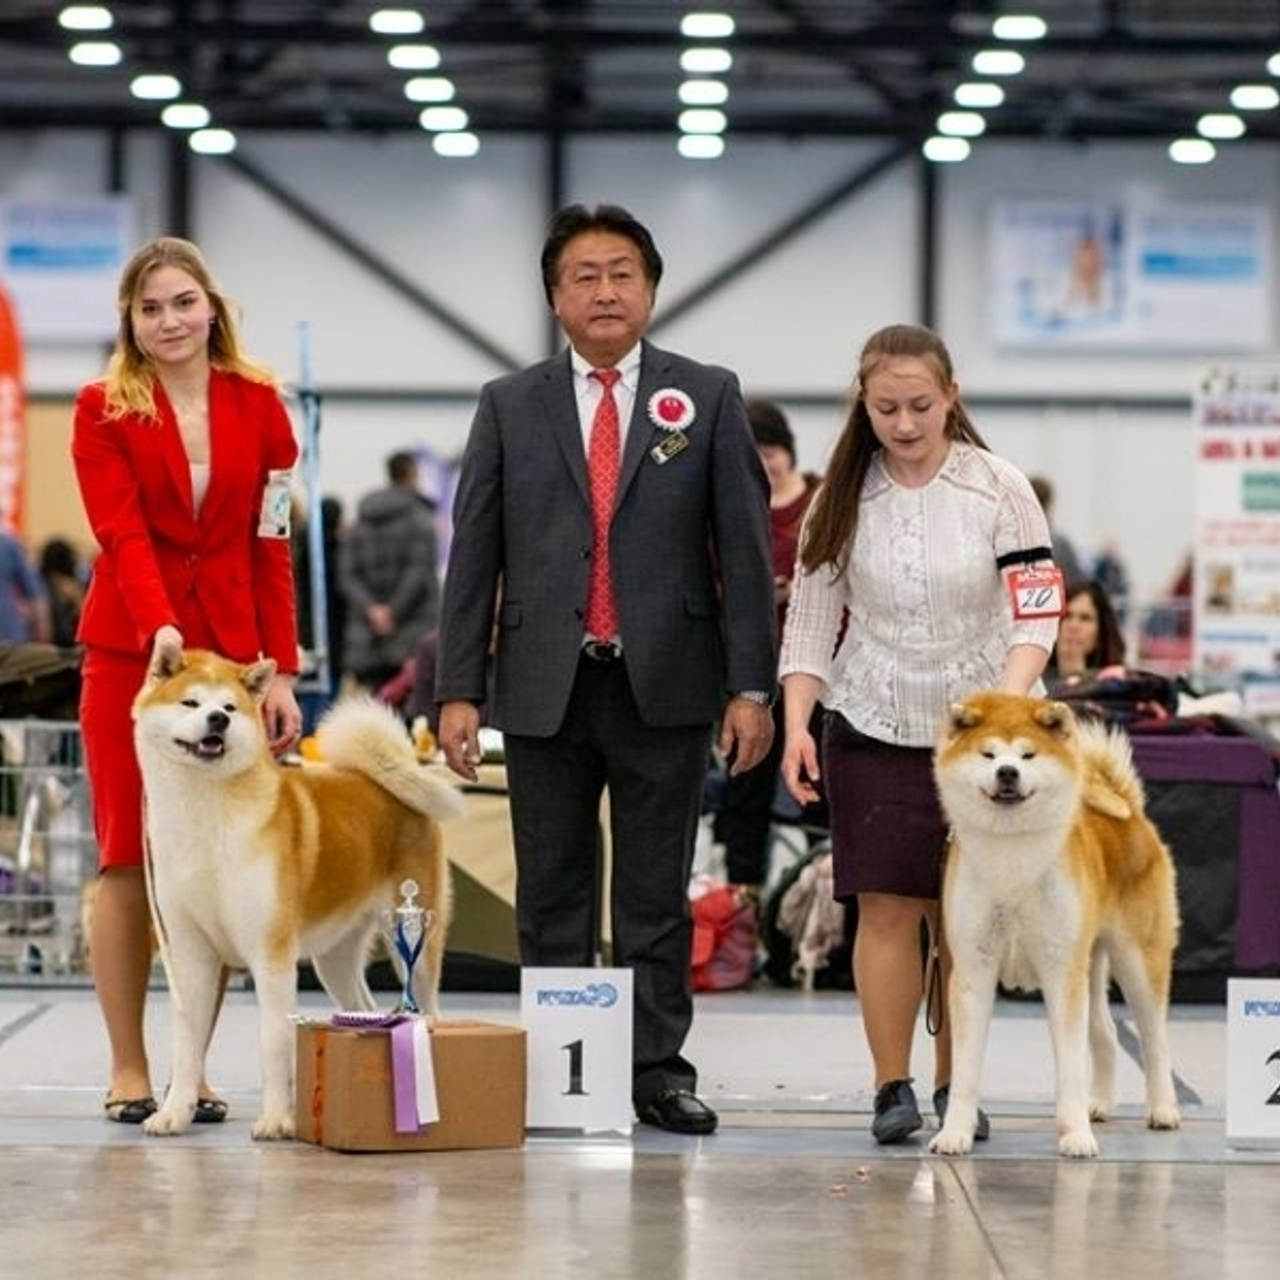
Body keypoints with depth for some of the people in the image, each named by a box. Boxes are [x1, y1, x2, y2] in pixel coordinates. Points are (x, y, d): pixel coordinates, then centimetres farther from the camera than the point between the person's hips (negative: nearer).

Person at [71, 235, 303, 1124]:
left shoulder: (258, 406, 7)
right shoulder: (104, 409, 0)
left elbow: (270, 547, 7)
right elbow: (121, 534, -12)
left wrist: (281, 671, 0)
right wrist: (159, 627, -28)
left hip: (231, 653, 2)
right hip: (129, 650, -2)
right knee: (128, 861, -1)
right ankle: (129, 1070, 6)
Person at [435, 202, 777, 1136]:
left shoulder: (708, 399, 5)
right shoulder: (510, 407, 8)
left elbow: (744, 547, 1)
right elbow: (474, 557, 5)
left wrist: (752, 685, -5)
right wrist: (459, 689, -2)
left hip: (665, 684, -1)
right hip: (546, 687, 1)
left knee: (657, 894, 3)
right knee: (552, 898, 6)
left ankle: (658, 1070, 9)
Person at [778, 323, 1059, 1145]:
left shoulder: (1000, 490, -5)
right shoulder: (843, 497, 2)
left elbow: (1036, 614, -8)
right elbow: (813, 616, 5)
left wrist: (1008, 701, -25)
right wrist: (797, 724, -5)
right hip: (873, 731, 1)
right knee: (886, 909, -4)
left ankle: (954, 1085, 12)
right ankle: (892, 1088, 1)